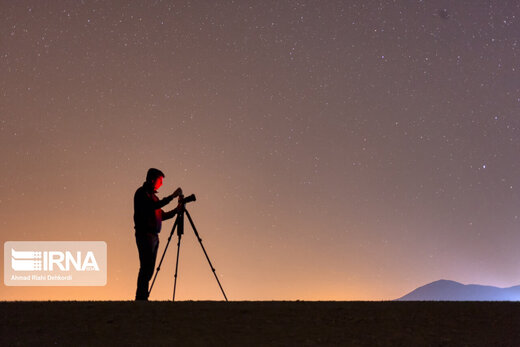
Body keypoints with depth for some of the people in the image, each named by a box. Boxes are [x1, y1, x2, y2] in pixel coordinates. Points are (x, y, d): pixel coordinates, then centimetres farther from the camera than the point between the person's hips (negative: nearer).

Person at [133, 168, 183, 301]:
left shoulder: (152, 195, 21)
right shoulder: (141, 193, -5)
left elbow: (161, 216, 22)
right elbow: (153, 205, -22)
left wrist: (176, 210, 8)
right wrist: (172, 196, -19)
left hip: (153, 235, 9)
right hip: (145, 234, -9)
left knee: (149, 268, 6)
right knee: (146, 266, -14)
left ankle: (142, 297, 7)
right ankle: (140, 297, -15)